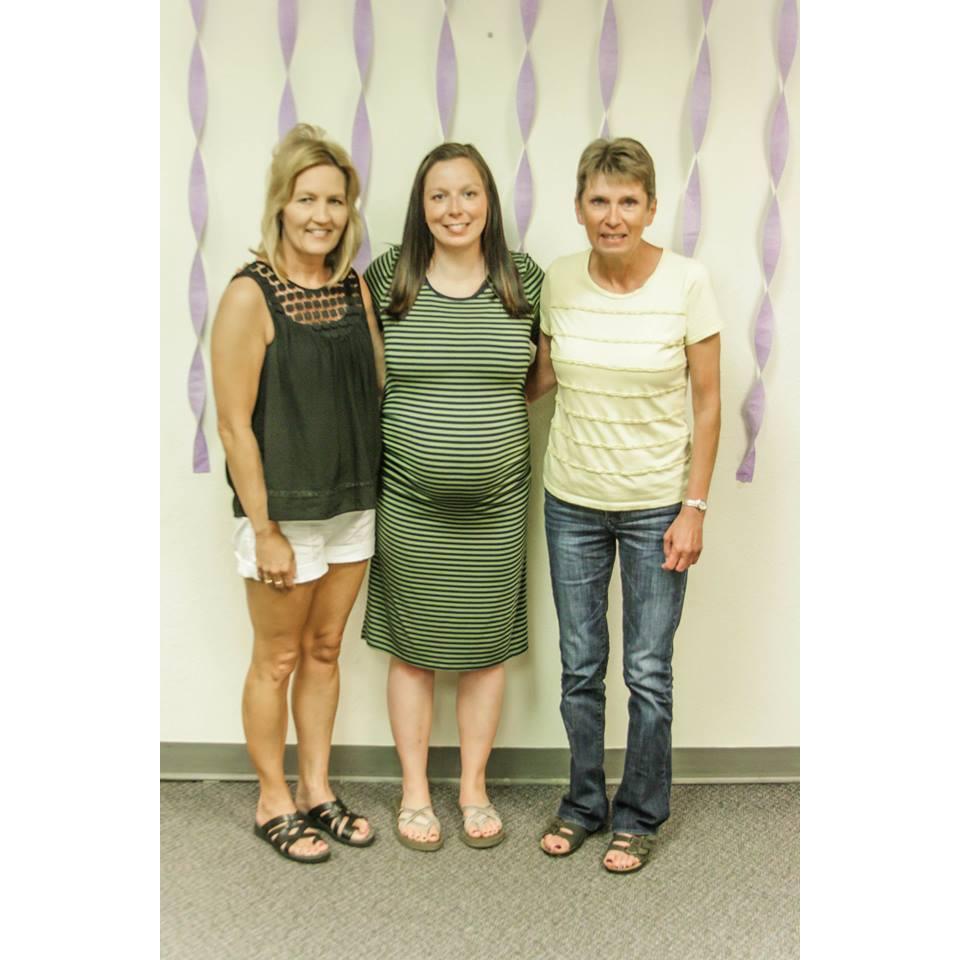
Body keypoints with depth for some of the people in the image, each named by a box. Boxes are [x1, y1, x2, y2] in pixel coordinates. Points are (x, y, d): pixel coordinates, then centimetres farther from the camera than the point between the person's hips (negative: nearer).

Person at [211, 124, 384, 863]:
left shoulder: (355, 287, 4)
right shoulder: (251, 296, -14)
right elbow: (235, 423, -15)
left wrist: (376, 491, 3)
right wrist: (265, 529, -16)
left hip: (352, 505, 6)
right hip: (284, 510, -6)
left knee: (325, 651, 17)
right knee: (278, 660, 9)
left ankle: (317, 791, 33)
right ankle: (274, 803, 27)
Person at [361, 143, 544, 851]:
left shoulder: (525, 281, 1)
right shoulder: (387, 278, -2)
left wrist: (492, 410, 0)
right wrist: (416, 415, 0)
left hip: (497, 500, 1)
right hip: (410, 499, -1)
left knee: (487, 645, 10)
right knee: (413, 646, 8)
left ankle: (475, 787, 28)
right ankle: (415, 790, 26)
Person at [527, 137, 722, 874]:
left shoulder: (687, 283, -12)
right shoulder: (559, 281, -3)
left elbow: (707, 401, -8)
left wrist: (694, 507, -10)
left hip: (656, 504, -3)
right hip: (572, 500, 3)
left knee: (648, 671, 5)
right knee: (580, 666, 13)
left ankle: (639, 816, 26)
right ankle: (584, 804, 32)